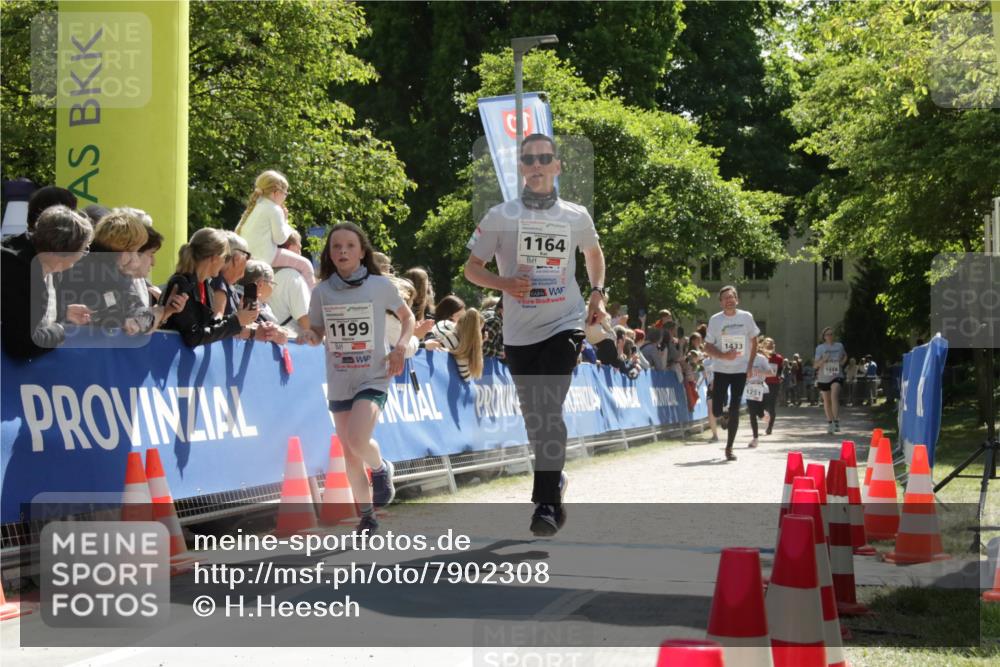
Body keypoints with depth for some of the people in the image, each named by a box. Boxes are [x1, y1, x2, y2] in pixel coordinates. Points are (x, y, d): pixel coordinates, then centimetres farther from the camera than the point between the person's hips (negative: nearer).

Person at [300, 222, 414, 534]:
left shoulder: (380, 285, -4)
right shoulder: (322, 291, 1)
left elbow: (407, 317, 10)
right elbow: (317, 332, 10)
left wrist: (400, 346, -8)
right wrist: (310, 337, -14)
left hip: (373, 378, -3)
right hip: (338, 382, 3)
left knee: (357, 440, -24)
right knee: (349, 453, 8)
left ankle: (381, 468, 10)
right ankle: (367, 516, 24)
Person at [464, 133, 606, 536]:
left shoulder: (576, 216, 4)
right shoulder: (500, 217, -1)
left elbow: (594, 252, 25)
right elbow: (472, 269, 4)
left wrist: (597, 292, 11)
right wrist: (504, 283, -15)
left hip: (564, 325, -2)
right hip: (519, 333, 2)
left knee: (548, 410, -18)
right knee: (533, 416, 10)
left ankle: (546, 503, -18)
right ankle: (554, 480, 34)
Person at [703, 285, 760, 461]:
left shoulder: (746, 317, -1)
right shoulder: (715, 320, -3)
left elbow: (754, 342, 11)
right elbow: (708, 347, 0)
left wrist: (750, 365, 3)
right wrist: (723, 355, -18)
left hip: (740, 370, 0)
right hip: (720, 370, 0)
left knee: (734, 410, -5)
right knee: (717, 411, -1)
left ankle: (729, 448, 5)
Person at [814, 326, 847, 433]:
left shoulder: (839, 346, 3)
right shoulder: (820, 348, -2)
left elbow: (845, 356, 25)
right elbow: (815, 365, -6)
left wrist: (842, 362, 4)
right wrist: (823, 360, -24)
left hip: (837, 376, -1)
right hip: (824, 378, 1)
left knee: (834, 395, -26)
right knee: (827, 401, 11)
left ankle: (836, 422, -28)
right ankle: (829, 423, 30)